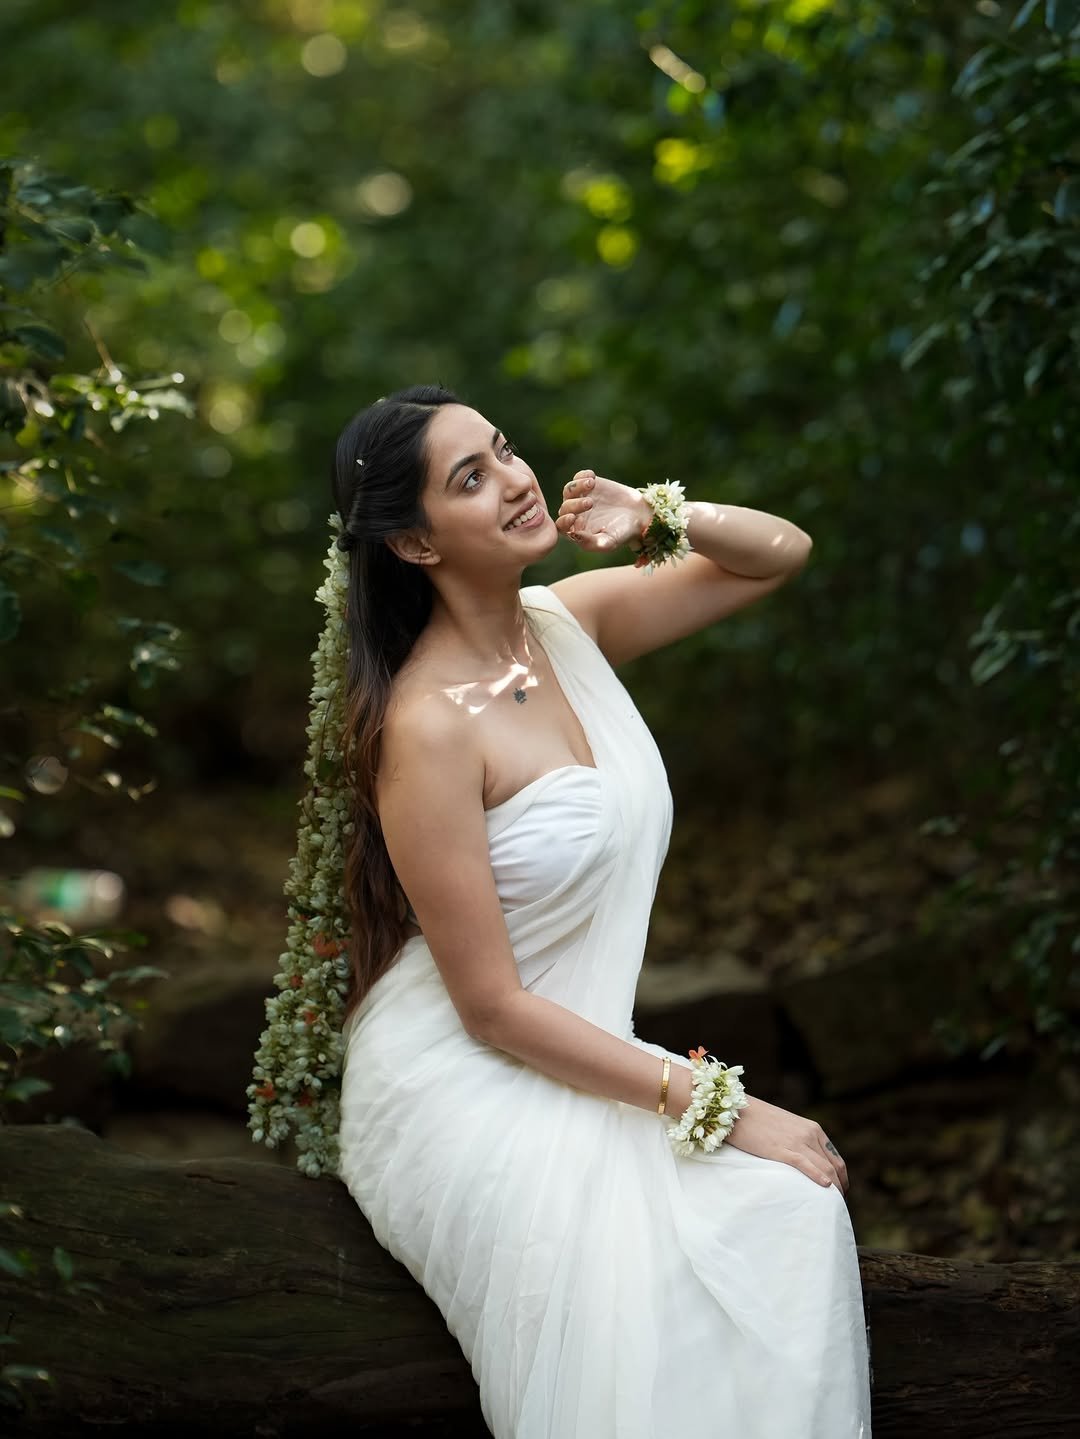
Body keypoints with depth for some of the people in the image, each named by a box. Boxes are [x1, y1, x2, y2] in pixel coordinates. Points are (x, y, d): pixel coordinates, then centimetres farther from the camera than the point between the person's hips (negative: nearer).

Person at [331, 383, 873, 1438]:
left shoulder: (570, 619, 2)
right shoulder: (428, 725, -20)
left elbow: (781, 553, 15)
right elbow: (493, 1008, -18)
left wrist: (660, 519, -7)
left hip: (583, 1050, 7)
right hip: (461, 1086, -7)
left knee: (794, 1205, -18)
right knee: (644, 1281, -30)